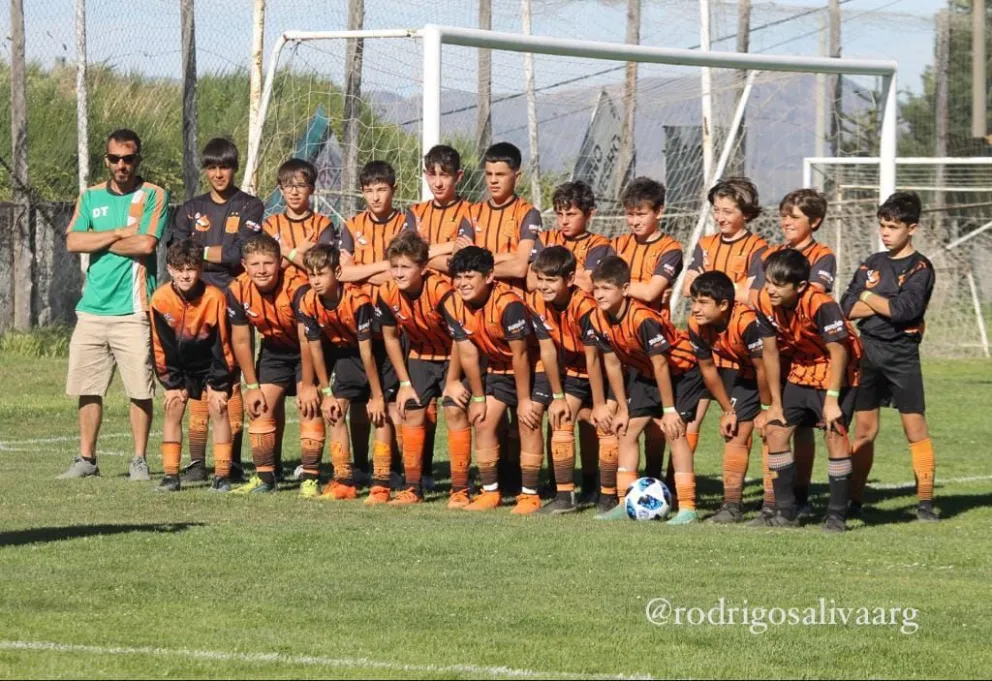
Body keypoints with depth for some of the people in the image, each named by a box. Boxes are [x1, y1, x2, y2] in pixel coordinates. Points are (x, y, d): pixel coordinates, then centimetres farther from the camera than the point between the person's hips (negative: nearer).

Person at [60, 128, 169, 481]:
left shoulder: (153, 196, 1)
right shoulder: (90, 197, 13)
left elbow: (146, 243, -13)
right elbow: (73, 241, 0)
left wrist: (99, 240, -3)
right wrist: (120, 233, -8)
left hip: (133, 309, -4)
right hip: (92, 307, 4)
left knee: (140, 390, -4)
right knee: (87, 387, 5)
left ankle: (139, 460, 5)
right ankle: (86, 459, 14)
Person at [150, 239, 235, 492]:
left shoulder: (215, 298, -25)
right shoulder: (160, 299, -19)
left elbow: (222, 345, -15)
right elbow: (162, 347, -9)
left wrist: (217, 384, -14)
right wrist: (172, 383, -10)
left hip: (211, 364, -2)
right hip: (180, 366, 2)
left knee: (218, 407, -13)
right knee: (173, 407, -10)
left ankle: (223, 474, -10)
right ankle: (170, 475, -7)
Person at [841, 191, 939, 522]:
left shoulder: (921, 268, -5)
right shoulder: (872, 264, 10)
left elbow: (904, 309, -19)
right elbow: (847, 308, 0)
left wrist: (868, 297, -6)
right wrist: (886, 305, -11)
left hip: (902, 355, -4)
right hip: (868, 352, 4)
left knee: (915, 428, -5)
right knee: (864, 429, 7)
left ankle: (926, 501, -2)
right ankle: (854, 499, 13)